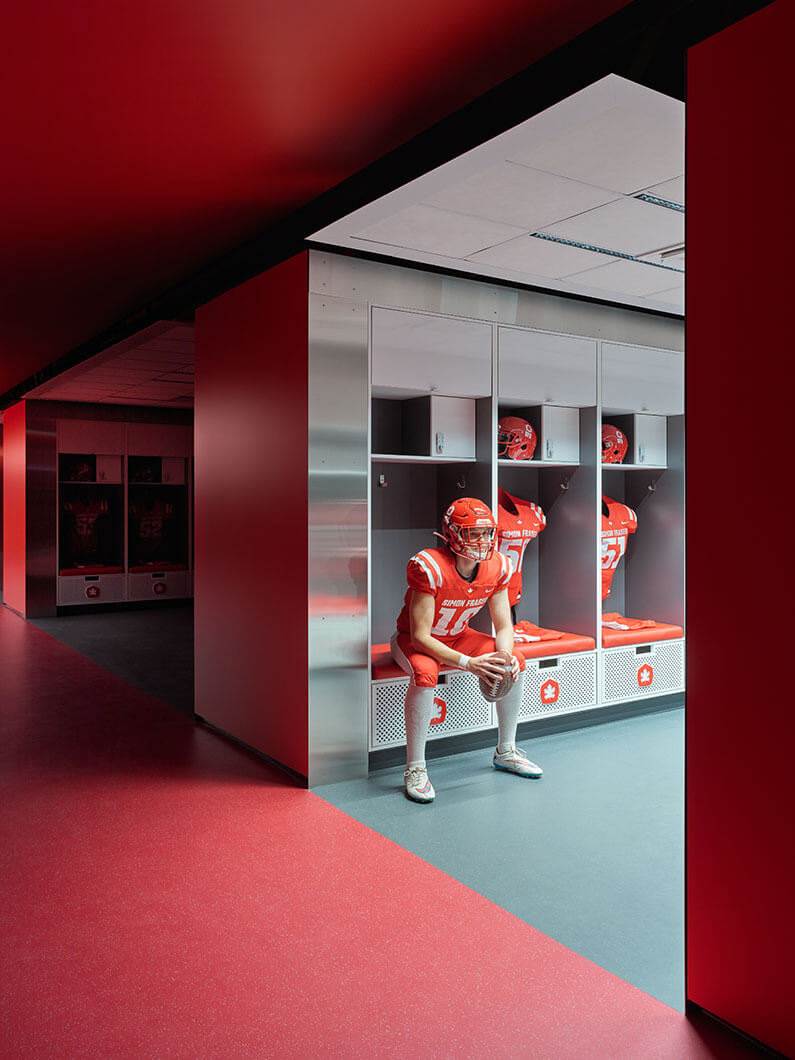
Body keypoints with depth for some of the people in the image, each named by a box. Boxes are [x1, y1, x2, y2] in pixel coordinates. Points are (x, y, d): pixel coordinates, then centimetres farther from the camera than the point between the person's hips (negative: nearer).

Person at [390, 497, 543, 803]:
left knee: (516, 664, -9)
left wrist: (505, 656, -28)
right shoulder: (429, 567, -33)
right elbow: (420, 636, -32)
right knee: (425, 674, -37)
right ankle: (415, 769, -21)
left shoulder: (497, 566, -14)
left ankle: (505, 752, 11)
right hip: (413, 640, -6)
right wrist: (468, 663, -41)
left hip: (456, 637, 6)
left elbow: (504, 626, -6)